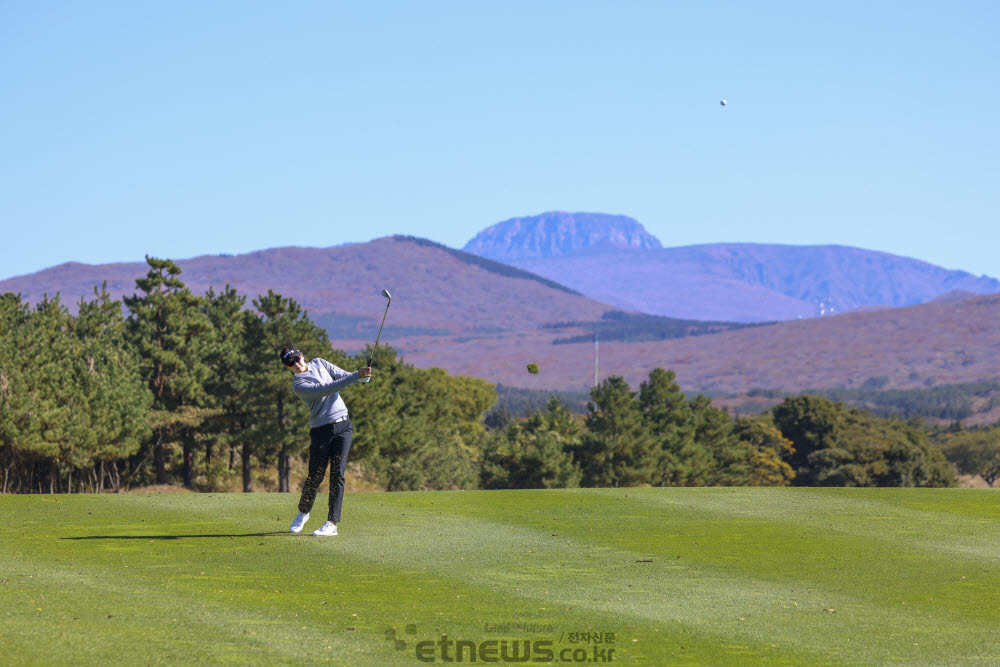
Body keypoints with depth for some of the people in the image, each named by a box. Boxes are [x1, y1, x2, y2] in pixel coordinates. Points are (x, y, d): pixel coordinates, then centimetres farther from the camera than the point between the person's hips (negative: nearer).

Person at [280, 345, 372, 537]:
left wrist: (361, 376, -13)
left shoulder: (319, 363, 9)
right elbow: (327, 389, -23)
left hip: (343, 426, 4)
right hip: (321, 431, -4)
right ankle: (303, 513, 27)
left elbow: (343, 375, 10)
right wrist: (356, 376, -29)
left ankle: (332, 523, -6)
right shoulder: (299, 386, -12)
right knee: (315, 476, -2)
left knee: (337, 475, -6)